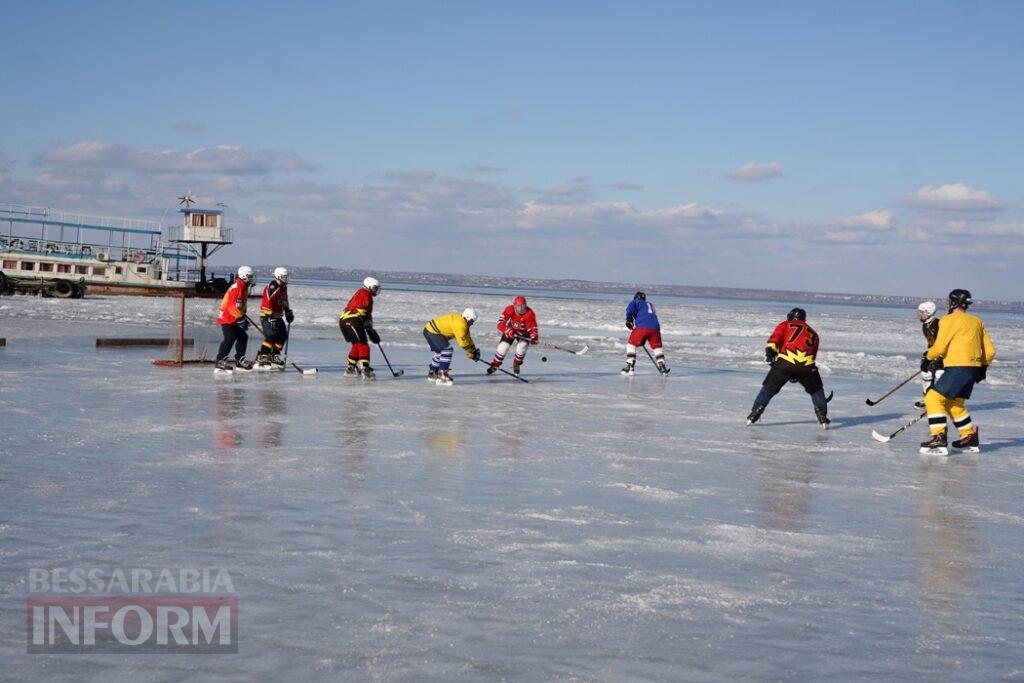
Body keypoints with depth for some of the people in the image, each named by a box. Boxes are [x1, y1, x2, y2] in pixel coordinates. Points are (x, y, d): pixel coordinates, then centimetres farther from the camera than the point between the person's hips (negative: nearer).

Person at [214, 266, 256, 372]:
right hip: (226, 319, -11)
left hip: (233, 319, 11)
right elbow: (233, 306, -26)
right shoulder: (238, 287, -18)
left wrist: (243, 317, 24)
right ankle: (220, 361, -25)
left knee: (243, 337, 14)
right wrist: (241, 319, -25)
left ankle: (240, 361, 22)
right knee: (230, 338, -23)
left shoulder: (243, 287, 15)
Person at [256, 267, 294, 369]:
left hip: (277, 316, 10)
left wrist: (288, 312, 22)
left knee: (283, 336, 10)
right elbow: (267, 302, -26)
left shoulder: (283, 287, 12)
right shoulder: (272, 287, -19)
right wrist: (270, 317, -29)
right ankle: (260, 360, -23)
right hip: (267, 316, -10)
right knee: (271, 336, -21)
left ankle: (274, 357, 22)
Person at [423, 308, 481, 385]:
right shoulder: (460, 324, -19)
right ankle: (442, 376, -18)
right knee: (447, 349, -17)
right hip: (432, 331, -11)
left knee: (440, 351, 23)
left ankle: (432, 374, 37)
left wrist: (473, 349, 19)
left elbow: (467, 337, 22)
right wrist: (469, 351, -4)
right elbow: (462, 341, -16)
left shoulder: (463, 323, 14)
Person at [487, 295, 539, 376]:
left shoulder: (530, 314, -31)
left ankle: (517, 364, 8)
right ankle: (495, 365, 12)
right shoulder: (509, 310, -29)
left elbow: (533, 328, -27)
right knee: (503, 346, -11)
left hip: (524, 333, -1)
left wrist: (534, 337, -47)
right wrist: (507, 330, -50)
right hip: (510, 331, 1)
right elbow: (500, 323, -33)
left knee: (522, 346, -23)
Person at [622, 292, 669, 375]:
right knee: (657, 346, 20)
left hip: (642, 327, -5)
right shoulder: (650, 305, 36)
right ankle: (662, 367, 11)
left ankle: (630, 366, -1)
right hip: (655, 327, 5)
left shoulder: (635, 302, 19)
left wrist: (629, 320, 14)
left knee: (631, 344, 9)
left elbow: (630, 309, -5)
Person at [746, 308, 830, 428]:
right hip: (807, 365, 2)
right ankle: (823, 418, 18)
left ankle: (754, 415, 8)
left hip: (785, 362, -2)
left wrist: (769, 352, -5)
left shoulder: (785, 325, 20)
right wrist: (798, 375, 33)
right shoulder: (813, 333, 31)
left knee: (769, 388, 12)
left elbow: (775, 338, 1)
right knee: (816, 390, 24)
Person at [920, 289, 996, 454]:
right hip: (974, 369, 8)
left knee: (933, 398, -6)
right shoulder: (977, 321, 17)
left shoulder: (949, 320, -6)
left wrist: (929, 356, 12)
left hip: (958, 368, -8)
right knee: (954, 403, 21)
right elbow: (990, 351, 17)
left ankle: (939, 438, -17)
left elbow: (939, 348, -8)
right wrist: (983, 367, 30)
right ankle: (970, 438, 23)